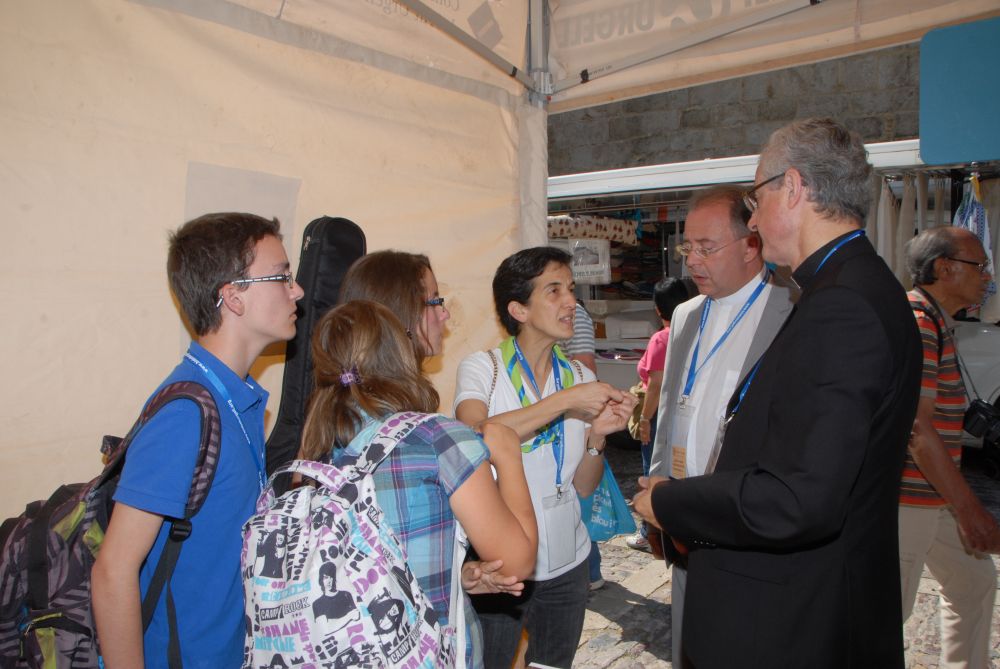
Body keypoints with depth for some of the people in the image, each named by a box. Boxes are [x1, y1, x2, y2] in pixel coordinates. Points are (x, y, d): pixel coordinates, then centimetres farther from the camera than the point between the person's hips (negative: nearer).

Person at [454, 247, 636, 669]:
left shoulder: (581, 378, 3)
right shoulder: (481, 369, -10)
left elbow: (584, 487, 4)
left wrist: (597, 434, -15)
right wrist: (565, 401, -28)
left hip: (566, 565, 5)